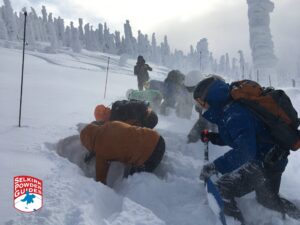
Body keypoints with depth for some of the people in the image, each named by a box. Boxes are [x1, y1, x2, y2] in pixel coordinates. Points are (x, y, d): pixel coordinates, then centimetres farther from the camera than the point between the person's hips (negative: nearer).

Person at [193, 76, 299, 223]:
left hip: (264, 163, -10)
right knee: (268, 199, 33)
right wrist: (213, 138, 3)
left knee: (222, 190, -17)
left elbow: (245, 151, -36)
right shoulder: (230, 108, 3)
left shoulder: (234, 115, -28)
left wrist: (216, 166, -38)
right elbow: (238, 137, 17)